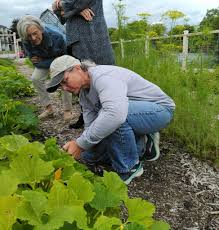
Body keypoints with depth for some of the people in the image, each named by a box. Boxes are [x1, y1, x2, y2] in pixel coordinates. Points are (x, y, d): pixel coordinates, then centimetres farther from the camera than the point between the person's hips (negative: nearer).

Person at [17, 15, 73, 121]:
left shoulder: (56, 37, -39)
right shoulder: (26, 43, -30)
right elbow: (36, 62, -19)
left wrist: (41, 62, -26)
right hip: (44, 59, 4)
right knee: (36, 78, -10)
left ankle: (67, 110, -10)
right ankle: (48, 108, 2)